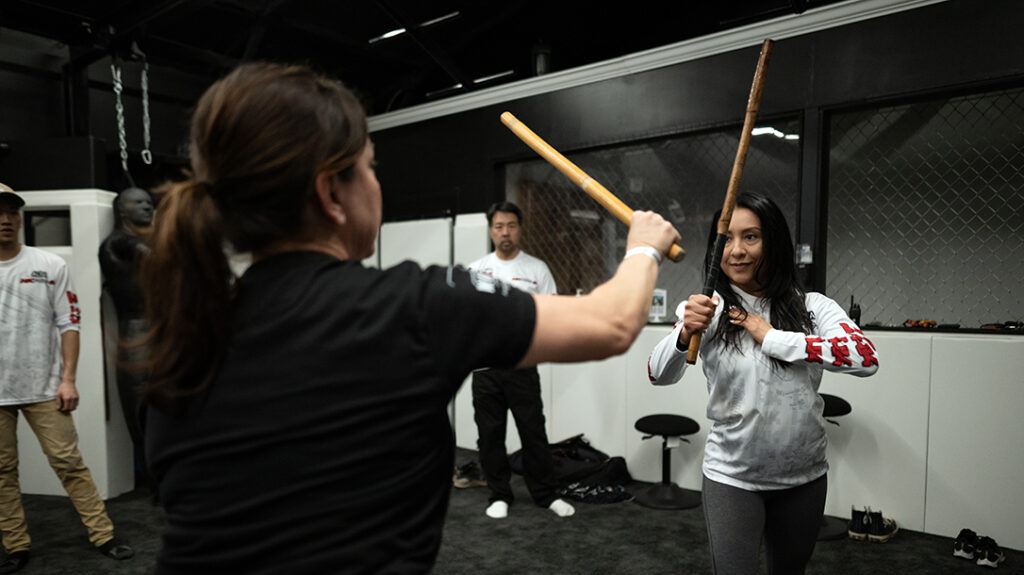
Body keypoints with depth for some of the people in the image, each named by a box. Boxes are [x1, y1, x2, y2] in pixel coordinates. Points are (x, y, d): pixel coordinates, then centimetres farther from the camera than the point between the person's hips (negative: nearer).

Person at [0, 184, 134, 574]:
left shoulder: (51, 266, 2)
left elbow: (68, 323, 0)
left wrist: (68, 379, -6)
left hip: (43, 388, -2)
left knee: (68, 462, 0)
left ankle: (103, 536, 8)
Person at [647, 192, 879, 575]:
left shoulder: (812, 307, -3)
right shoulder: (706, 309, -9)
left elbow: (866, 357, -20)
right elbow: (660, 375, -22)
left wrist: (772, 337, -20)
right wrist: (685, 334, -43)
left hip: (805, 476, 3)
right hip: (732, 476, -3)